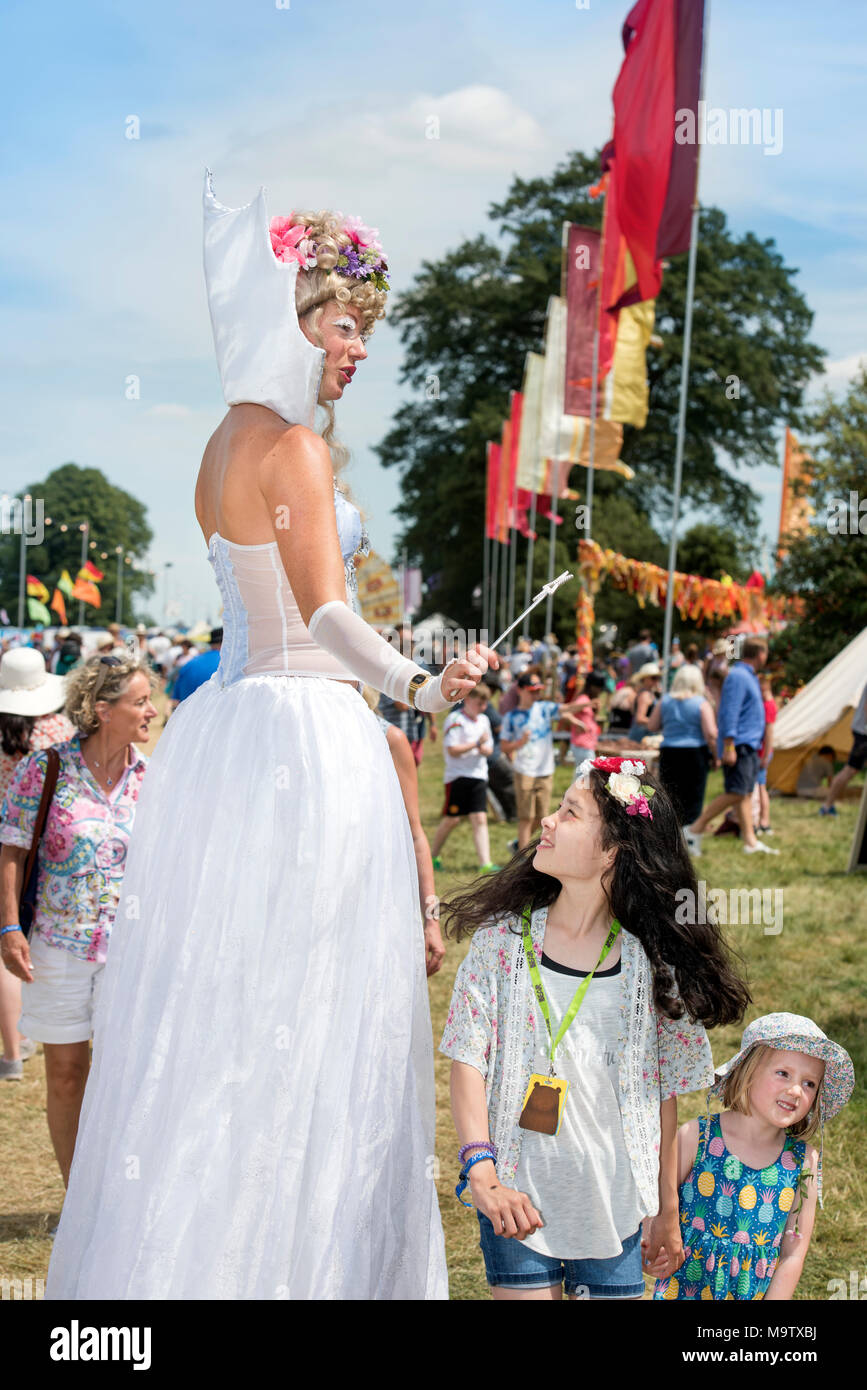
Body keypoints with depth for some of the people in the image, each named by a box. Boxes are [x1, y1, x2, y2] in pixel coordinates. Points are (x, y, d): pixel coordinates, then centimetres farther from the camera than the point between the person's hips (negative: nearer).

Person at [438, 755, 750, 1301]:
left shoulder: (651, 963, -5)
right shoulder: (503, 938, -4)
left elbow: (663, 1092, 2)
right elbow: (468, 1061, -7)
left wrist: (668, 1212, 7)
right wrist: (482, 1172, -19)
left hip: (615, 1209, 0)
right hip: (516, 1199, 0)